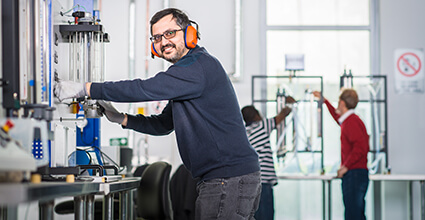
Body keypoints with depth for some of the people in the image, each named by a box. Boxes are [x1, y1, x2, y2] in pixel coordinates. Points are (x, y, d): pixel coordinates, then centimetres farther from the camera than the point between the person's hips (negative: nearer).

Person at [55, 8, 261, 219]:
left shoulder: (199, 65, -13)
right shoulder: (185, 73, 22)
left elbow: (145, 89, -20)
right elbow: (163, 124, 26)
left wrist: (85, 88, -16)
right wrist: (121, 119, 12)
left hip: (229, 178, -10)